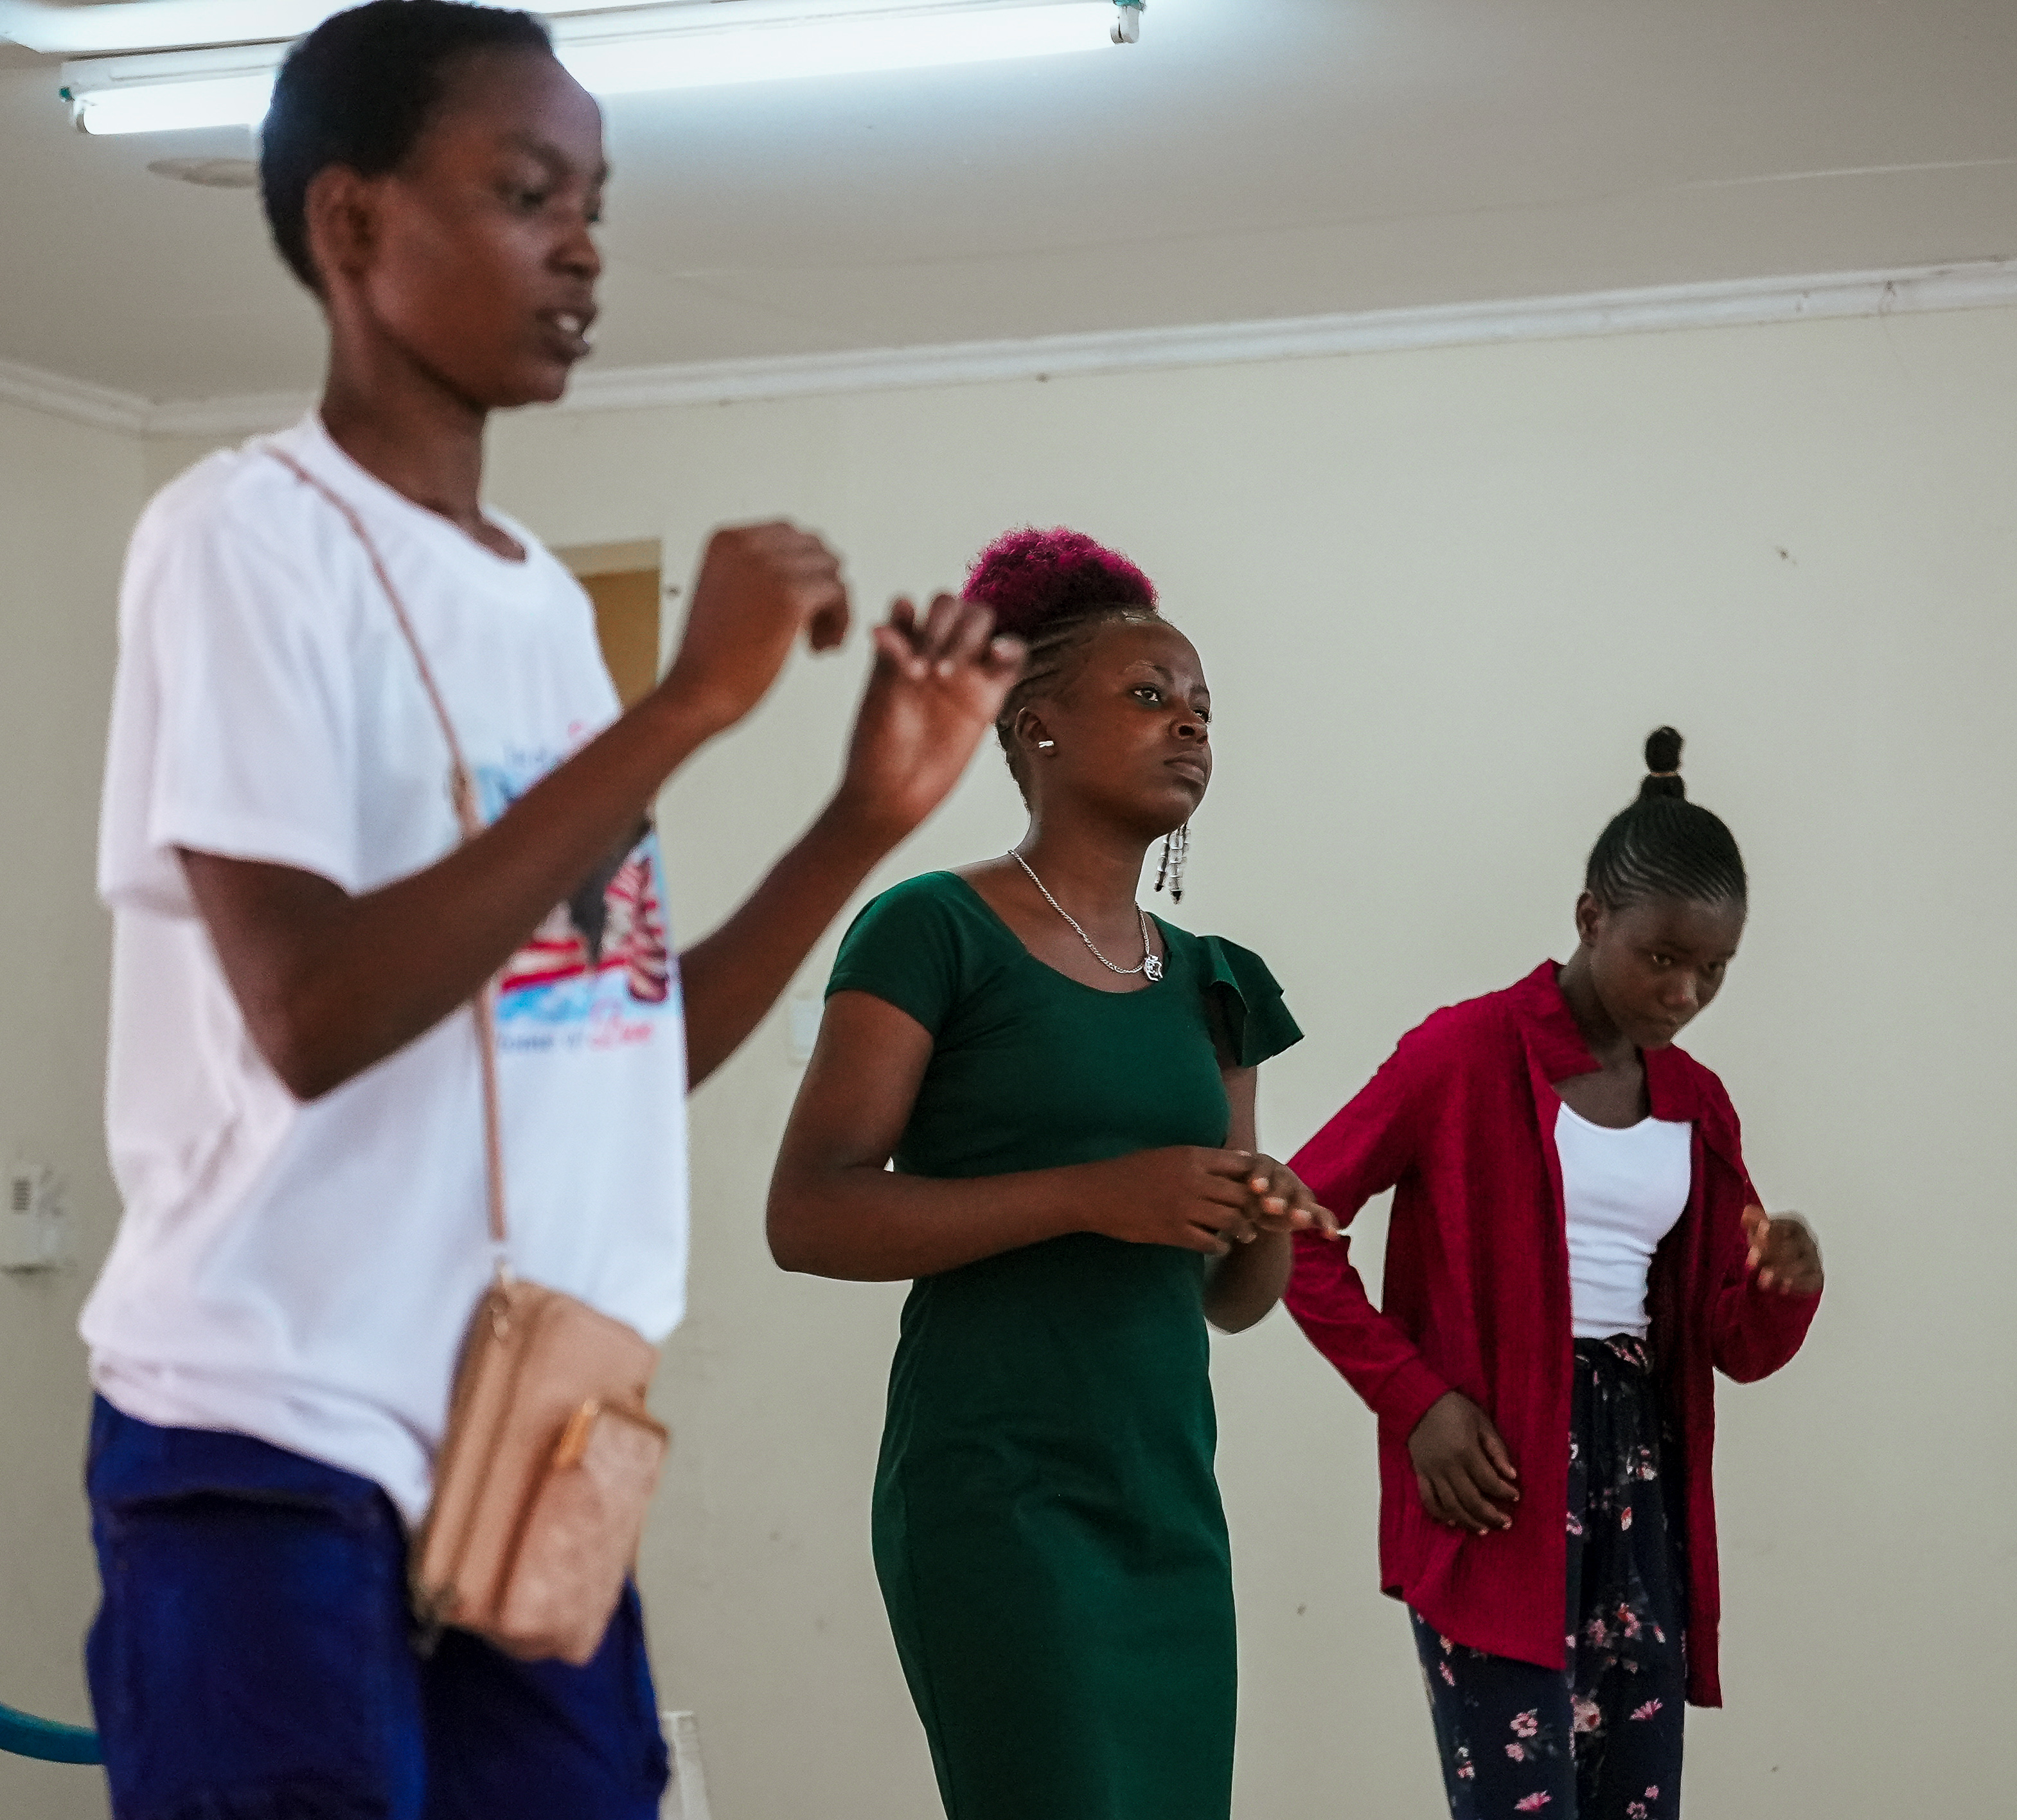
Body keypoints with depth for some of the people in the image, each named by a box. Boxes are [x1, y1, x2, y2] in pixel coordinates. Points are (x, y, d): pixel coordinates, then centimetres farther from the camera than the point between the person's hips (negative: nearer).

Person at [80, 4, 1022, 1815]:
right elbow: (310, 1012, -21)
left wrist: (873, 812, 6)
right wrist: (687, 705, -20)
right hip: (276, 1439, -7)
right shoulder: (247, 536, -9)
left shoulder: (547, 594, 14)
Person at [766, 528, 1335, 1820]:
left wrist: (1270, 1227, -4)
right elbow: (809, 1215, -12)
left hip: (1171, 1506, 7)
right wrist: (1095, 1196, -20)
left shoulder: (1208, 984, 16)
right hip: (1000, 1500, -7)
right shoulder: (938, 934, -3)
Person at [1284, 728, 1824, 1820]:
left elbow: (1735, 1347, 13)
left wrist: (1786, 1287, -10)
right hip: (1498, 1470, -6)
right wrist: (1414, 1399, -12)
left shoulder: (1696, 1103, 13)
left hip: (1640, 1471, 7)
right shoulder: (1468, 1053, -6)